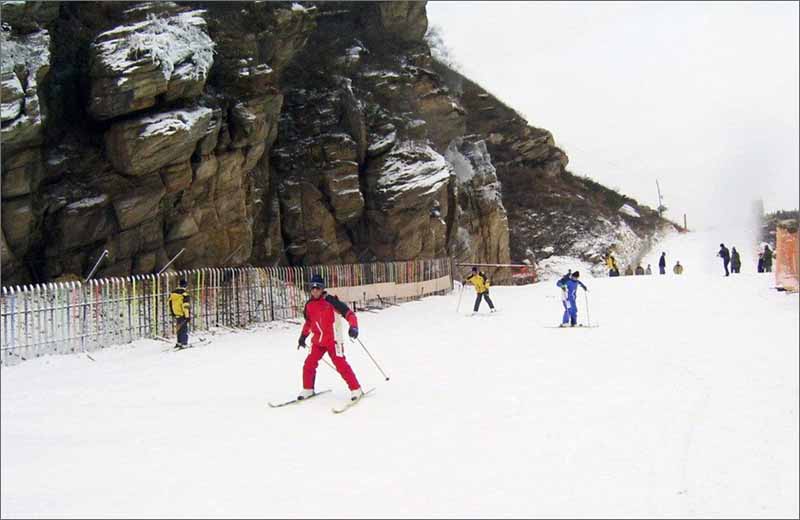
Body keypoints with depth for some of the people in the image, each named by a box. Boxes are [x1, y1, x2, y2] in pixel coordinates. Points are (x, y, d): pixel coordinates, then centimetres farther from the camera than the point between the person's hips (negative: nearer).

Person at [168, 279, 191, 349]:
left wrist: (173, 314, 23)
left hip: (176, 314, 7)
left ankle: (179, 342, 25)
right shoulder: (184, 294, -18)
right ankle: (184, 344, -3)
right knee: (185, 329, 0)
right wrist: (188, 316, -15)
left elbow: (170, 304, 13)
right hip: (183, 314, -7)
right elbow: (186, 306, -19)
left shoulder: (172, 294, 4)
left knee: (179, 328, 19)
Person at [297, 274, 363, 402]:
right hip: (318, 341, 6)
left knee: (341, 365, -11)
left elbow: (349, 314, -16)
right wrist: (303, 336, 28)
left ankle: (356, 390, -2)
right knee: (309, 365, 3)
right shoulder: (309, 305, 5)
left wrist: (353, 327, -31)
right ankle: (308, 389, 23)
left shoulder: (331, 301, -14)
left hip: (333, 340, -6)